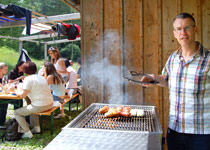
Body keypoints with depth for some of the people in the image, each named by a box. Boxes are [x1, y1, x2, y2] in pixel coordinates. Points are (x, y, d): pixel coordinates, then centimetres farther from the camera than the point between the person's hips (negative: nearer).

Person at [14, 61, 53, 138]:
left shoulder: (28, 79, -10)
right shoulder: (41, 77, 13)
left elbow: (22, 95, -14)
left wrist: (15, 91, 4)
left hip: (40, 106, -8)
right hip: (50, 104, 8)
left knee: (17, 112, 7)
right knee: (31, 107, 36)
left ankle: (27, 133, 5)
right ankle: (36, 127, 31)